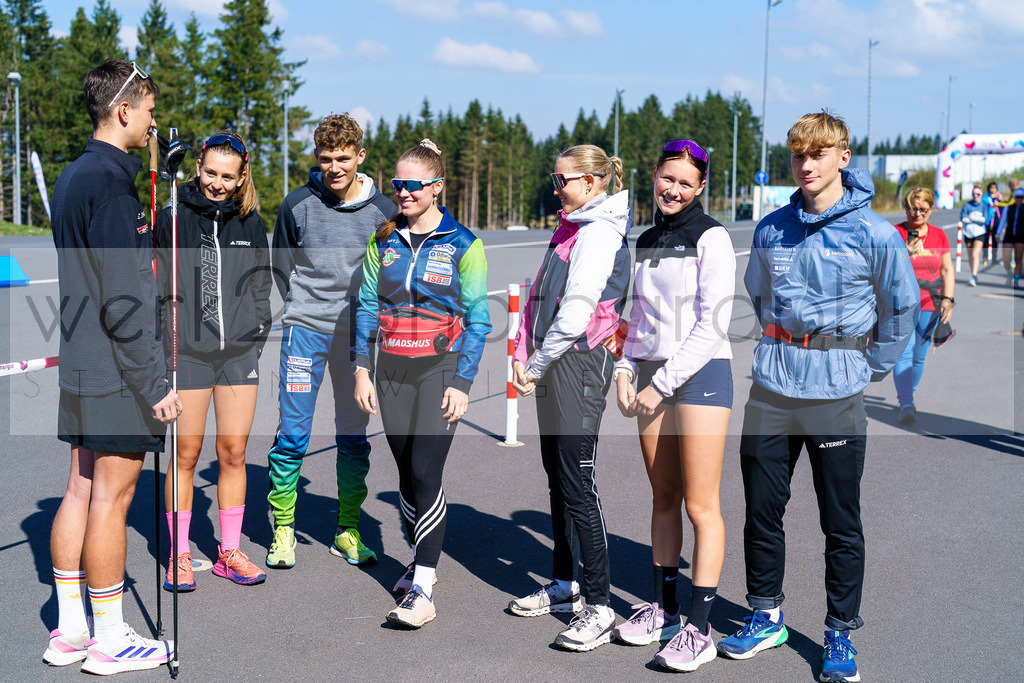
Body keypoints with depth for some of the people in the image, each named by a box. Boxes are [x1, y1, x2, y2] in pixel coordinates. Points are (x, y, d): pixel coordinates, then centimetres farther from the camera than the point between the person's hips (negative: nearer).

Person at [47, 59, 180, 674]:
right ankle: (110, 640, 9)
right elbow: (123, 302, -20)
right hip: (117, 373, -9)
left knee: (81, 490, 12)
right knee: (112, 496, -1)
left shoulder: (73, 178, 14)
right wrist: (155, 384, -16)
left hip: (81, 368, 9)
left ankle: (69, 630, 21)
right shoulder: (111, 183, -17)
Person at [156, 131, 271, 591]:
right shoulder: (173, 218, 0)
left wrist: (256, 333, 7)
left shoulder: (251, 223, 9)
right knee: (186, 453, 1)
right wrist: (166, 337, -3)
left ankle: (230, 552, 17)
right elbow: (159, 285, 3)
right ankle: (179, 556, 13)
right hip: (187, 350, -2)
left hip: (239, 350, 3)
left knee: (233, 452, 5)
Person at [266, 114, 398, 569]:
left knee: (354, 436, 8)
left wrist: (363, 313, 7)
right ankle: (283, 529, 9)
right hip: (305, 330, -1)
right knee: (292, 434, -3)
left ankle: (348, 531, 19)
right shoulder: (297, 206, -3)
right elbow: (282, 267, 12)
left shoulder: (383, 211, -1)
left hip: (359, 334, 1)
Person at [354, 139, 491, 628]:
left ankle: (422, 590, -11)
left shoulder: (462, 244, -4)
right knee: (407, 472, 11)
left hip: (439, 367, -4)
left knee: (426, 472, -12)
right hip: (392, 368, 4)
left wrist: (462, 382, -11)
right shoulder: (384, 240, 8)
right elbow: (367, 305, 11)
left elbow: (477, 319, -5)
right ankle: (422, 563, 30)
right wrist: (361, 368, 3)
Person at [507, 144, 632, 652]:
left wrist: (538, 367, -12)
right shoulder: (569, 229, 18)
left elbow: (577, 310, -19)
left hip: (580, 363, -10)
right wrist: (524, 355, 5)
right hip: (552, 366, 10)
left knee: (579, 487, -10)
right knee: (558, 481, 15)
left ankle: (599, 607, -6)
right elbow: (540, 298, 17)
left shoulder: (599, 233, -12)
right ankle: (564, 585, 27)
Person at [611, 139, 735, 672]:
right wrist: (625, 369, 5)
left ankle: (699, 629, -5)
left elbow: (712, 324, -12)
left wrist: (663, 383, -14)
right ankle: (663, 606, 20)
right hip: (652, 377, 6)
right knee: (663, 498, 10)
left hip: (700, 372, -6)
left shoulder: (711, 238, -5)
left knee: (701, 505, -7)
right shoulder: (646, 242, 15)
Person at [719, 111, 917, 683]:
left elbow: (902, 309, 3)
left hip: (838, 397, -4)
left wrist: (868, 369, 3)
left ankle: (841, 634, 17)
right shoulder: (771, 230, 6)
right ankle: (767, 617, 26)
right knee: (762, 511, 10)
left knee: (842, 523, 4)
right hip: (772, 389, 4)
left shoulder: (874, 233, -6)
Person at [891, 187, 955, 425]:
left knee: (919, 356, 8)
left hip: (929, 306, 4)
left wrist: (947, 299, 0)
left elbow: (947, 270, 12)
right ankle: (905, 405, -20)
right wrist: (904, 254, -20)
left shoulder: (938, 235, 10)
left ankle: (908, 399, 25)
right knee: (904, 352, -16)